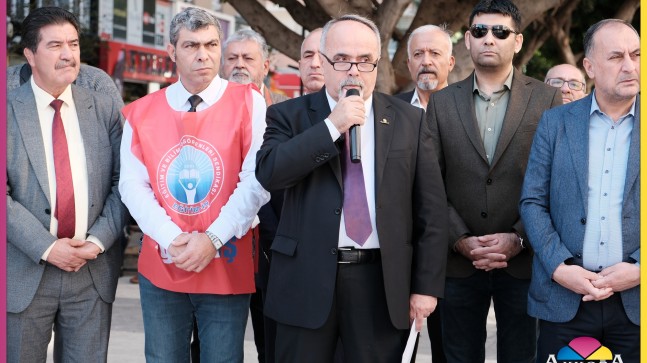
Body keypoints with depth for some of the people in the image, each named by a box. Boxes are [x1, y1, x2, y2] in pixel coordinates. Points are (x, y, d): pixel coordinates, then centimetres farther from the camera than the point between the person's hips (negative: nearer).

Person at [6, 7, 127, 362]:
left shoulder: (105, 109, 6)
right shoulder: (9, 110, -2)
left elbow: (121, 183, 4)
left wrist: (98, 240, -9)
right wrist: (46, 248, -14)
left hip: (93, 270, 2)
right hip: (25, 273, -2)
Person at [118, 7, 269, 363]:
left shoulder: (247, 103, -2)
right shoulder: (140, 113, 5)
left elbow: (257, 180, -9)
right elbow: (133, 185, -1)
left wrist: (212, 239, -16)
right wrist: (172, 239, -15)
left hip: (226, 269, -2)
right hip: (160, 270, 2)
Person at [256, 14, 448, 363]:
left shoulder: (409, 120, 6)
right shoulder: (290, 115, 3)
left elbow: (430, 208, 4)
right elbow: (268, 173, -14)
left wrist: (426, 285, 0)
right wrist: (332, 126, -16)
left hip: (382, 282, 1)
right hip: (306, 279, 0)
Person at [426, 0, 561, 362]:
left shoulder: (548, 100, 2)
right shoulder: (442, 102, 8)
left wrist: (519, 239, -12)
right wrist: (461, 239, -9)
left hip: (524, 261, -1)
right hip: (458, 262, 2)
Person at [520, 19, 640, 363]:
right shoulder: (555, 123, 5)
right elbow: (532, 202, 2)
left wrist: (639, 269, -10)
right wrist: (558, 267, -9)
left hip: (635, 300, 0)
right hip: (563, 296, 0)